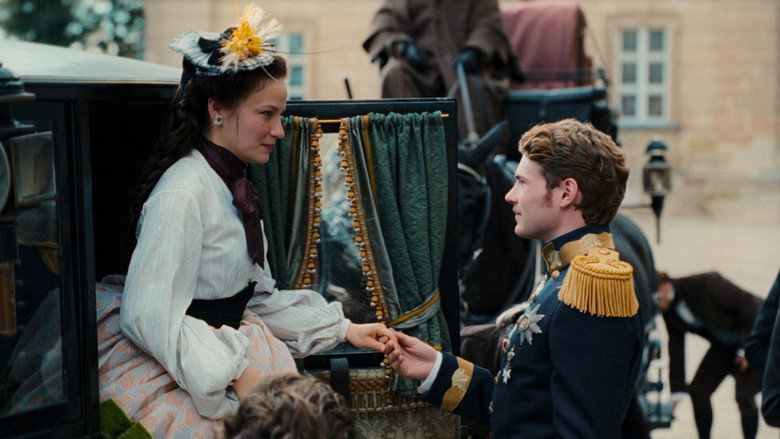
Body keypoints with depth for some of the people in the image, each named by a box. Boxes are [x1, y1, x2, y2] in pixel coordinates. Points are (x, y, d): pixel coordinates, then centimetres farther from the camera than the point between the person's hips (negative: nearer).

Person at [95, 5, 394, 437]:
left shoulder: (234, 186, 11)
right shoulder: (183, 192, -18)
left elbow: (260, 297, 14)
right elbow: (150, 316, -23)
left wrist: (344, 329, 8)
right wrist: (237, 373, -25)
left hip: (226, 347, 8)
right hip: (169, 368, -8)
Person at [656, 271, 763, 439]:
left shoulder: (705, 284, -31)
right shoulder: (670, 312, -8)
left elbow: (747, 305, -25)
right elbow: (675, 348, -3)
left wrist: (746, 349, -22)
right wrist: (676, 391, -5)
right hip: (725, 344, 7)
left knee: (744, 395, -16)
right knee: (697, 390, -1)